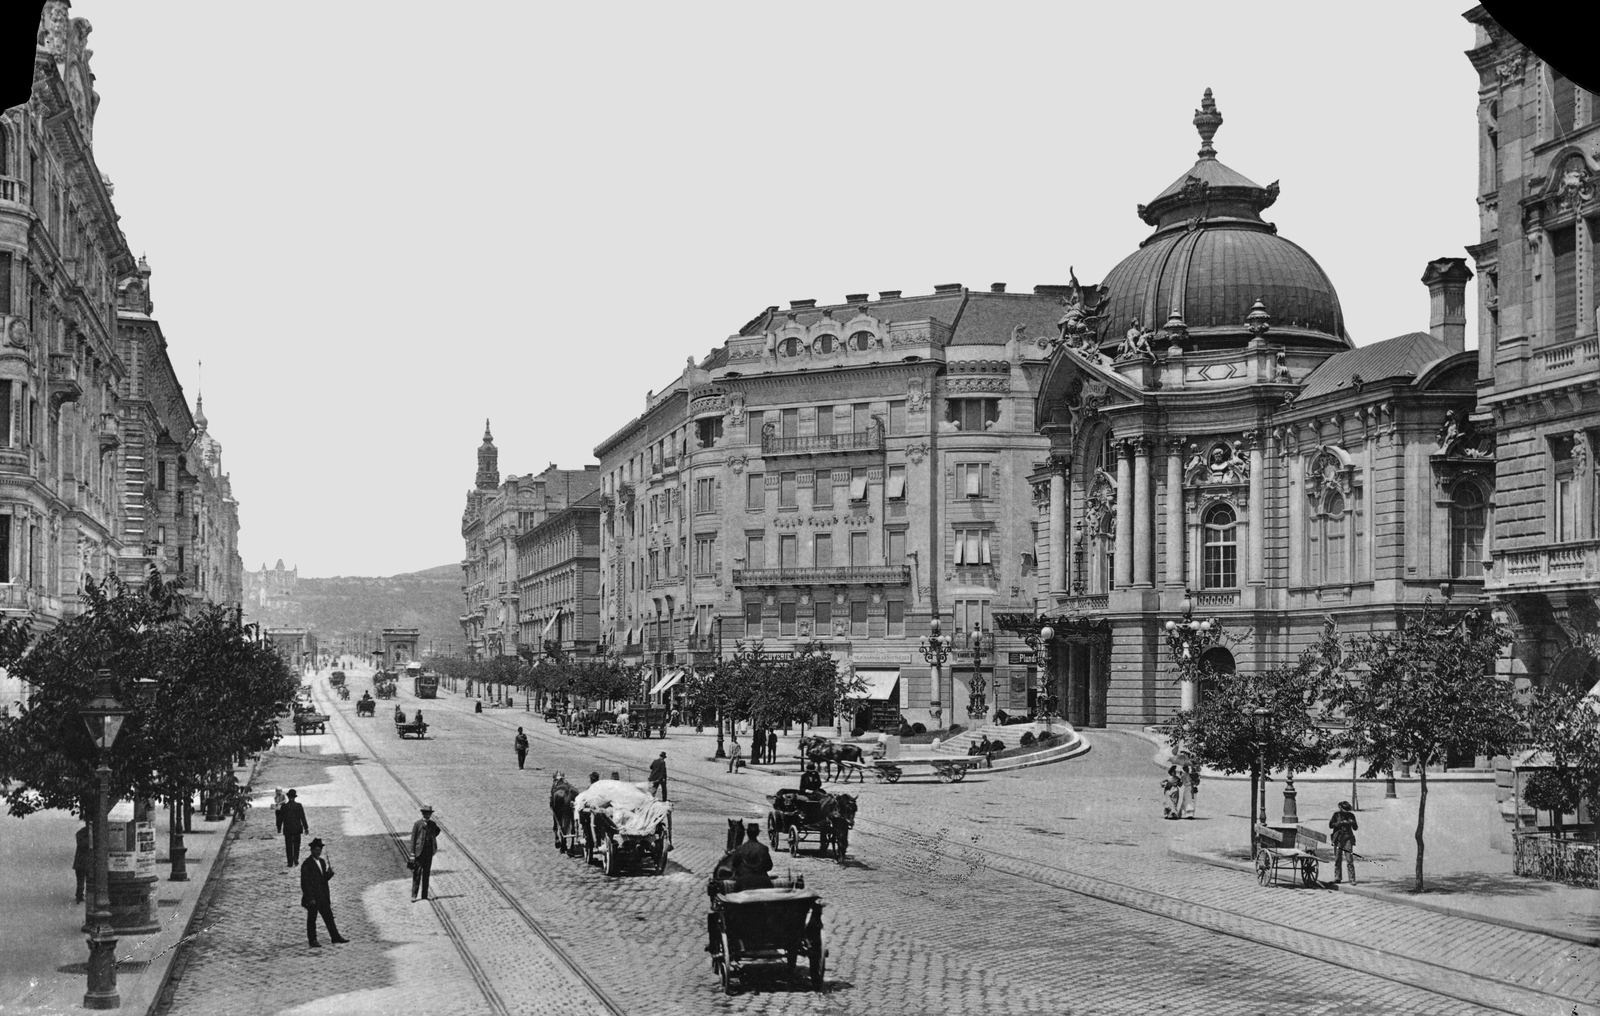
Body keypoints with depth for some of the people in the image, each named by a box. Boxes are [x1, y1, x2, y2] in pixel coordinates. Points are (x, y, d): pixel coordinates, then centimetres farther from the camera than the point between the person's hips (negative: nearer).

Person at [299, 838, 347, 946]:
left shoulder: (322, 861, 11)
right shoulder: (307, 864, -14)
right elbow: (304, 883, -16)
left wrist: (329, 872, -6)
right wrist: (310, 898, -18)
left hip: (323, 897, 7)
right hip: (312, 898, -7)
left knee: (329, 917, 10)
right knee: (312, 919, 3)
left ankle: (335, 937, 16)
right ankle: (312, 941, 11)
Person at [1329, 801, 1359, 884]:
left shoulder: (1351, 815, 6)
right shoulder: (1336, 814, 4)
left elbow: (1355, 828, 9)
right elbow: (1330, 825, -2)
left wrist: (1353, 823, -12)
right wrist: (1340, 823, -13)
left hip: (1348, 838, -1)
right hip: (1338, 838, 1)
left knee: (1349, 860, -9)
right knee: (1337, 859, 6)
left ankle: (1352, 879, -8)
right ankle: (1337, 877, 18)